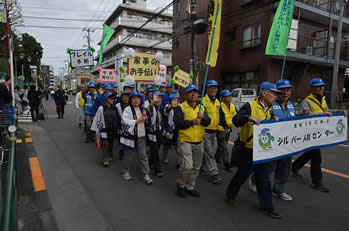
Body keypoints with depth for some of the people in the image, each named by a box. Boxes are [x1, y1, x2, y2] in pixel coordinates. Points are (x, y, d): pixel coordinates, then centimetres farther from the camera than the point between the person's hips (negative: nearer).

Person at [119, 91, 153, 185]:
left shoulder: (141, 109, 13)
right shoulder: (127, 109, -10)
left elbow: (145, 119, 26)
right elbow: (126, 122, -22)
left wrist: (145, 116, 3)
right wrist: (139, 120, -16)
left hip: (141, 136, 5)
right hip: (131, 136, -5)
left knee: (143, 155, 5)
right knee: (129, 155, 9)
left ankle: (146, 174, 12)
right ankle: (125, 171, 31)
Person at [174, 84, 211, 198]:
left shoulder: (202, 108, 10)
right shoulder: (180, 107, -5)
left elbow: (208, 122, 0)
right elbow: (177, 123, -17)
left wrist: (202, 118, -21)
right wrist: (192, 122, -19)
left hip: (199, 142, 6)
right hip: (185, 142, -5)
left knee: (196, 167, 13)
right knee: (187, 166, -11)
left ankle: (190, 187, 32)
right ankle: (180, 185, 16)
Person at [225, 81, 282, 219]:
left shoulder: (269, 110, 12)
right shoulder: (250, 106, -13)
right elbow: (235, 120, -23)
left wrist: (275, 120, -2)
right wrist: (250, 117, -37)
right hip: (248, 149, -6)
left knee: (263, 178, 13)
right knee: (242, 174, 9)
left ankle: (267, 206, 27)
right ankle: (230, 195, 34)